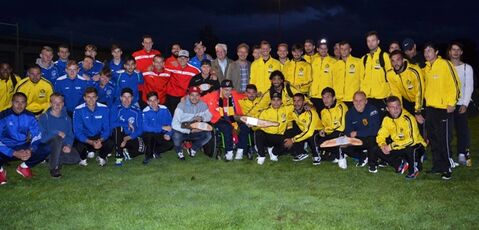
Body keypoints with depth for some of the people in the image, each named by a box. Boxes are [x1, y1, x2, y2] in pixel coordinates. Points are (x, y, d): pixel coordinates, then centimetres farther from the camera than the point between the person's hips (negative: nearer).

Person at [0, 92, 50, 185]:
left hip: (24, 148, 3)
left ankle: (24, 166, 6)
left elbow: (37, 136, -2)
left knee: (45, 149, -21)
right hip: (8, 149, -3)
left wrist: (31, 150, -22)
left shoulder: (29, 116, -4)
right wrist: (14, 153, -30)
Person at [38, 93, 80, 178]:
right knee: (57, 138, -37)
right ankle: (53, 168, -27)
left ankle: (51, 159, 0)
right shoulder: (44, 117, -3)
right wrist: (57, 133, -21)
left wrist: (69, 145, -14)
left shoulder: (66, 118, 9)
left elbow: (70, 135, 5)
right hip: (48, 146, -4)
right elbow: (42, 136, -12)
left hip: (63, 146, 4)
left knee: (76, 158, -24)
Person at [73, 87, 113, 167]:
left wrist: (100, 140, -28)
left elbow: (106, 129, -8)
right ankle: (83, 158, 7)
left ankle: (101, 157, 8)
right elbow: (78, 132, -16)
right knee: (79, 147, -33)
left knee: (110, 143, -29)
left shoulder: (104, 109, -10)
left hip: (99, 137, 1)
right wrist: (91, 142, -31)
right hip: (84, 138, -1)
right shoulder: (78, 110, -14)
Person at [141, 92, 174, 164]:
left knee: (170, 143, -25)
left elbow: (170, 124, -1)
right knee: (150, 135, -35)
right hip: (149, 136, -2)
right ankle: (148, 155, -11)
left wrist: (168, 134, -20)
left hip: (161, 136, 2)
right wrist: (162, 127, -29)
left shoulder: (164, 109, -6)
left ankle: (155, 151, 2)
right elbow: (145, 128, -27)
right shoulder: (145, 112, -15)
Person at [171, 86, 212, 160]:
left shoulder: (203, 105, -4)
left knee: (208, 135, -21)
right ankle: (179, 151, 1)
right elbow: (174, 124, -24)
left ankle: (193, 149, 8)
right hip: (182, 131, -4)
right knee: (176, 136, -35)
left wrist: (201, 118, -15)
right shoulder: (182, 105, -18)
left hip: (196, 132, 4)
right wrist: (190, 130, -31)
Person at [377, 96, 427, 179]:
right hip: (399, 147, 6)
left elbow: (412, 140, -31)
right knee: (381, 150, -14)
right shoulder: (387, 119, -4)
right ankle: (401, 165, 7)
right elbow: (381, 135, 1)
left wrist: (392, 146, -32)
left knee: (410, 149, -38)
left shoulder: (408, 118, -22)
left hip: (415, 145, -5)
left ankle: (414, 169, -6)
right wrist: (382, 145, -22)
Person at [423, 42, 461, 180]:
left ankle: (447, 168, 5)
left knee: (444, 139, -5)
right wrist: (427, 99, 14)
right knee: (432, 138, 12)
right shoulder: (426, 68, 12)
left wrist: (451, 103, -15)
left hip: (444, 108, -8)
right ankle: (438, 165, 23)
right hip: (430, 107, 8)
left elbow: (454, 84, -13)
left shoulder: (445, 64, -10)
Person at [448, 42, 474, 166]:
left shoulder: (467, 68, 5)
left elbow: (469, 87, 1)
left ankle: (462, 155, 5)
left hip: (460, 104, 0)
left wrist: (465, 104, -9)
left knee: (463, 130, -4)